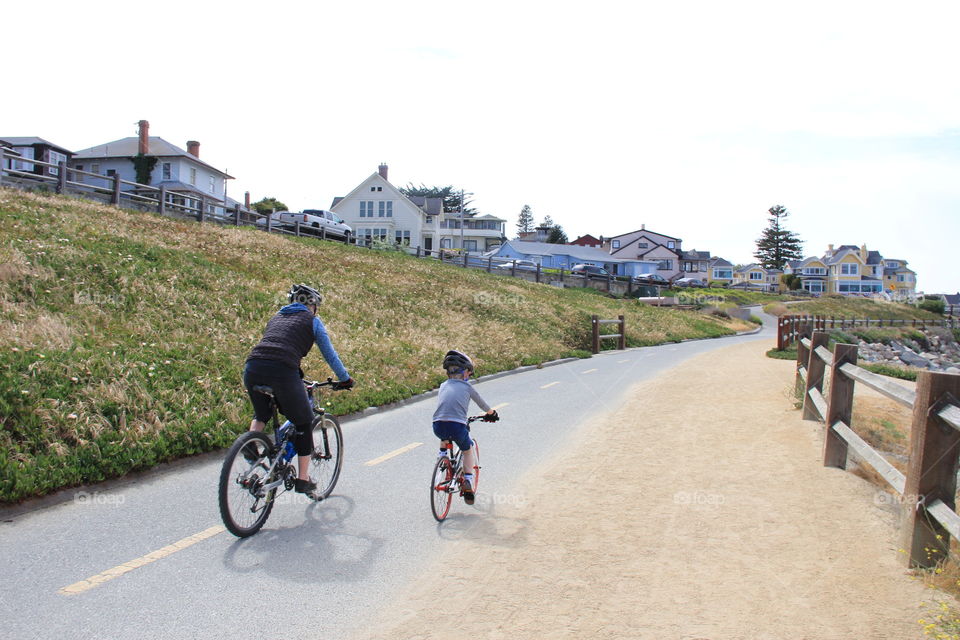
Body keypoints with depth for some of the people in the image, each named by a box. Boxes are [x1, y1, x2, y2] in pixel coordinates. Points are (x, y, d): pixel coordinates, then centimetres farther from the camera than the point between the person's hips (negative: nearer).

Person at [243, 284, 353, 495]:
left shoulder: (276, 318, 30)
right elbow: (329, 354, 19)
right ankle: (303, 480, 18)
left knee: (261, 414, 33)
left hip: (252, 368, 5)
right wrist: (345, 379, 32)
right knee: (304, 422, 15)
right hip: (283, 372, -5)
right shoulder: (312, 321, 16)